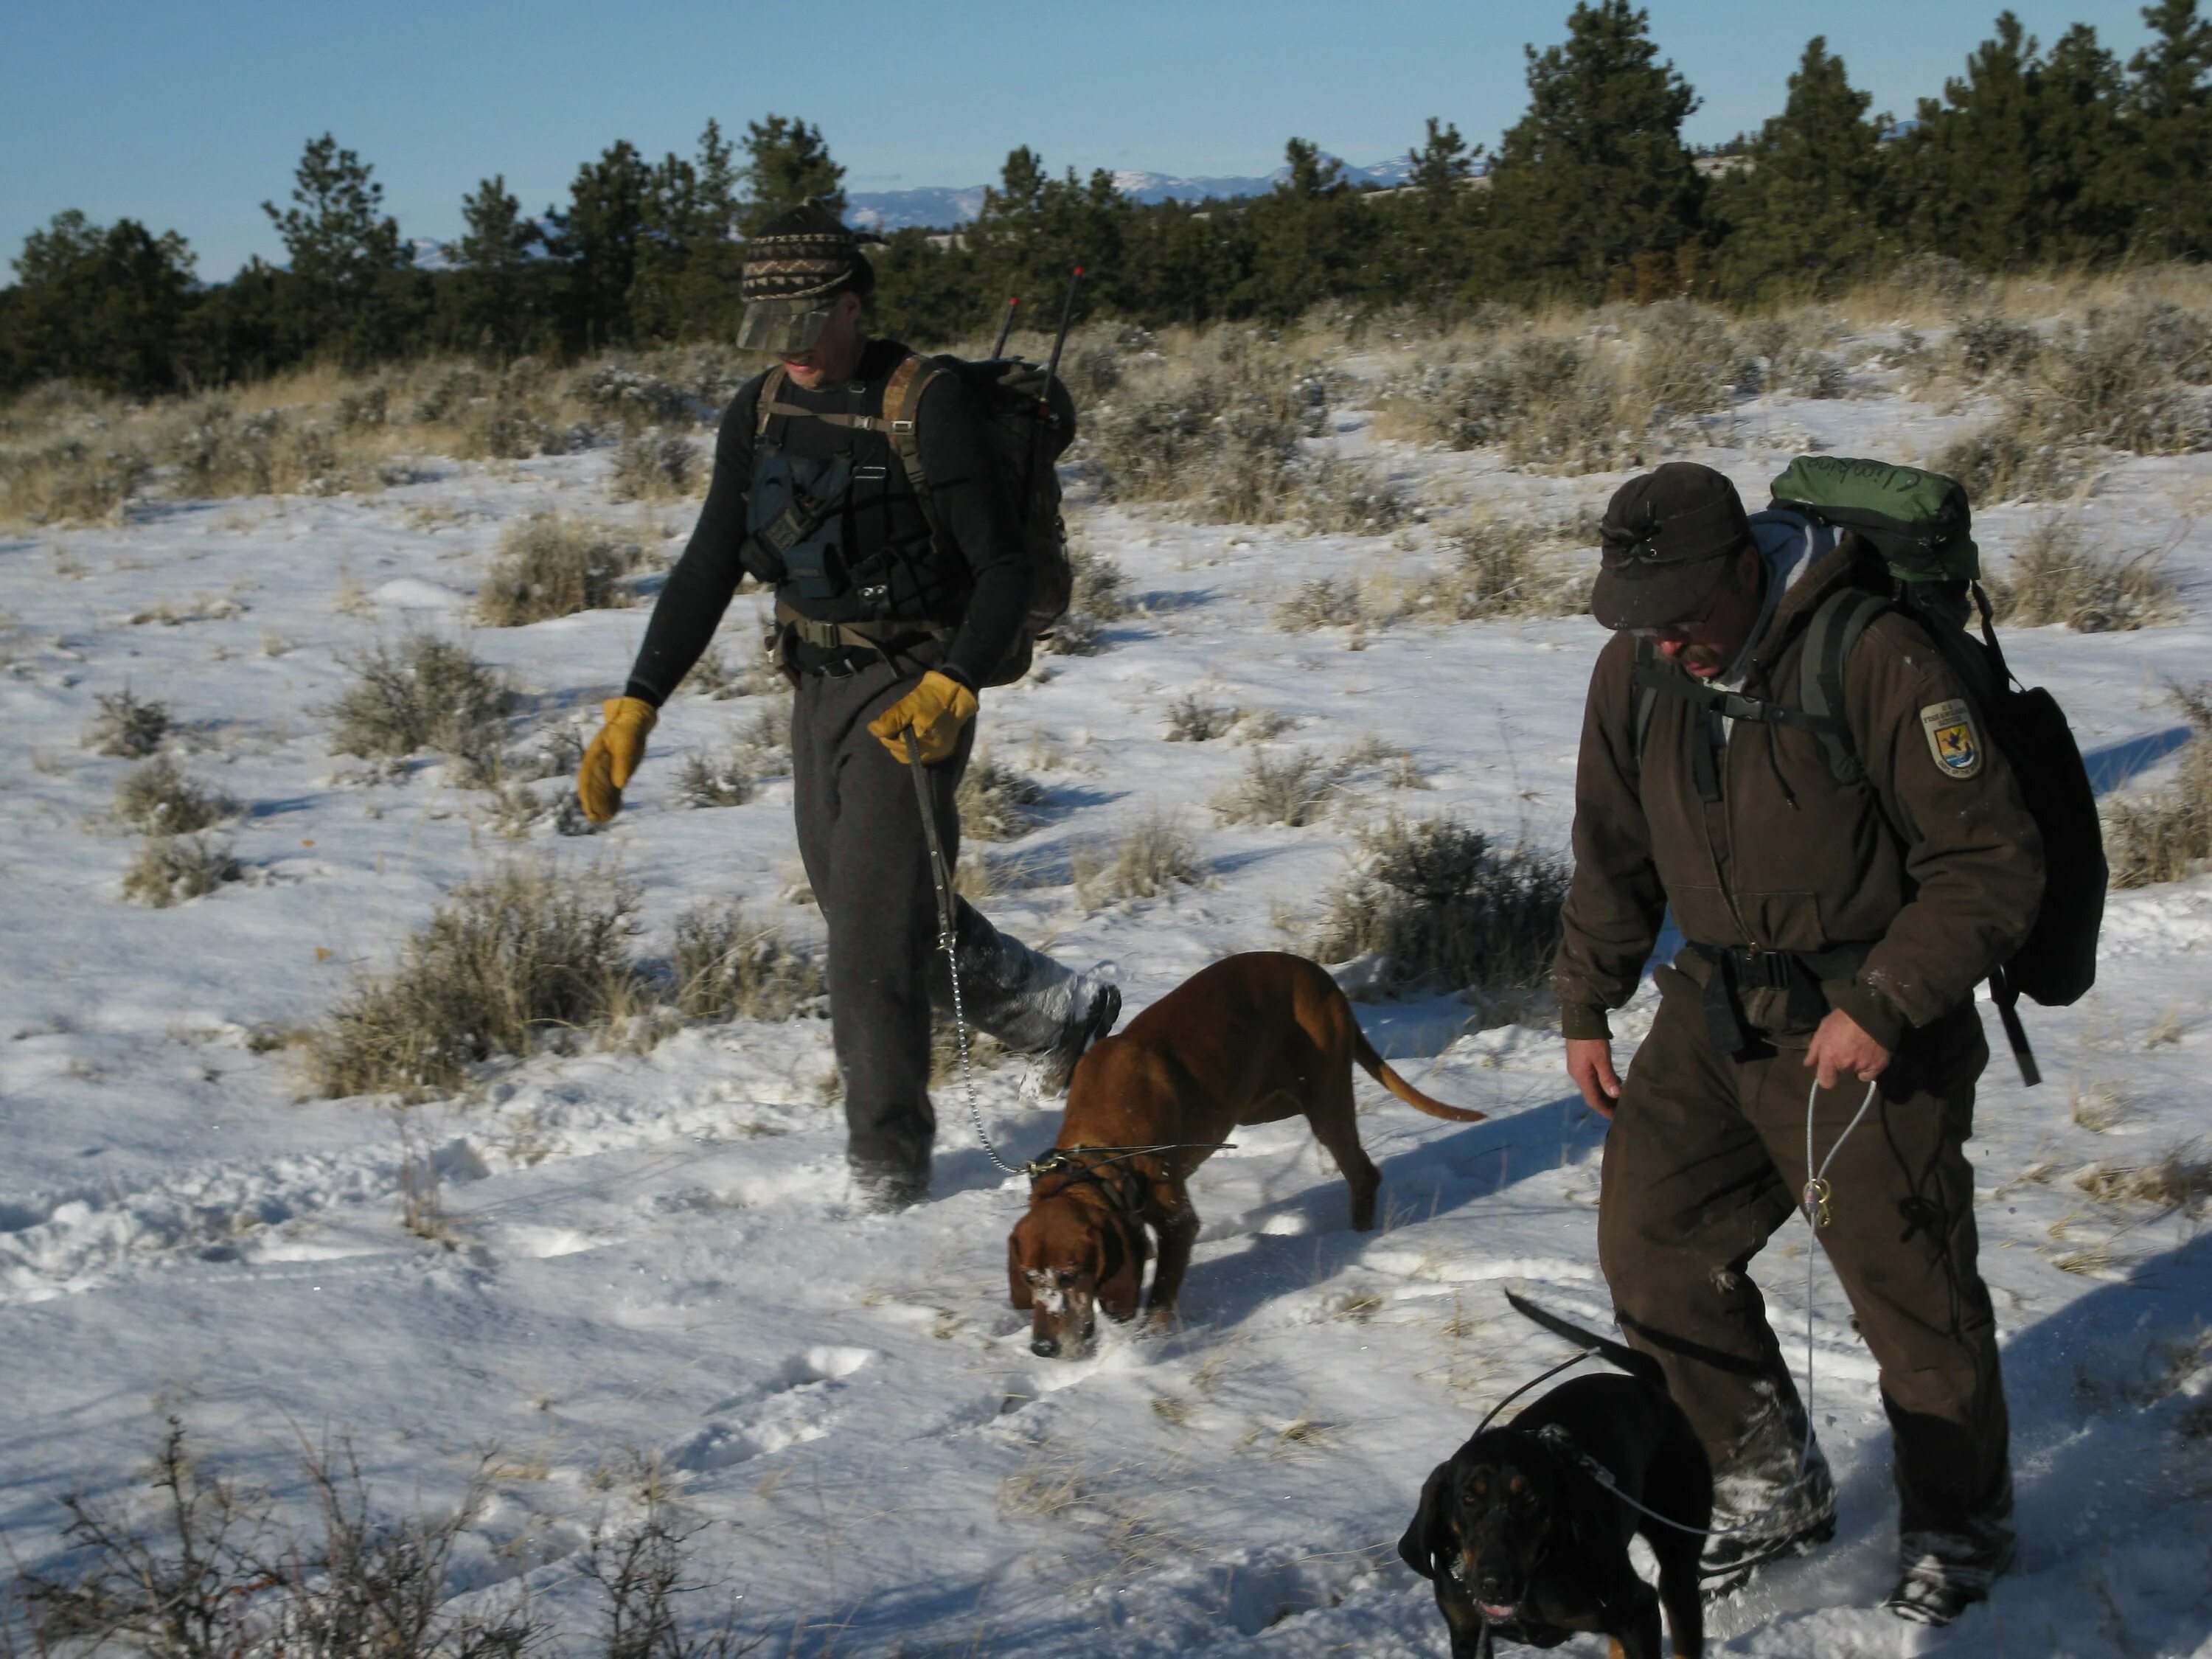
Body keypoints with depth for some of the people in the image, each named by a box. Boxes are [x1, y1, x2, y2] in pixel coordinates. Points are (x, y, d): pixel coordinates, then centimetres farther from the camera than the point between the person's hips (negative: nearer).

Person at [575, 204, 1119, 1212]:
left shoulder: (926, 410, -16)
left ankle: (888, 1157, 7)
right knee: (859, 905, 16)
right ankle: (1060, 1015, 35)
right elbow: (706, 573, 6)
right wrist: (634, 708, -2)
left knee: (877, 928, -9)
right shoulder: (758, 415, 4)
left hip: (912, 692, -8)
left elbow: (1005, 570, -16)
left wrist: (950, 690, -30)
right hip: (817, 684, 8)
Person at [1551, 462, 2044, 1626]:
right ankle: (1773, 1489, 25)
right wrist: (1585, 1005, 12)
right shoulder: (1638, 668, -1)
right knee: (1651, 1245, 5)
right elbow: (1613, 852, 13)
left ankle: (1958, 1531, 27)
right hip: (1714, 1012, 6)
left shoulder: (1871, 658, -21)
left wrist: (1886, 1005, -22)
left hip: (1866, 1034, -6)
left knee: (1911, 1293, 2)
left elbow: (1991, 860, -16)